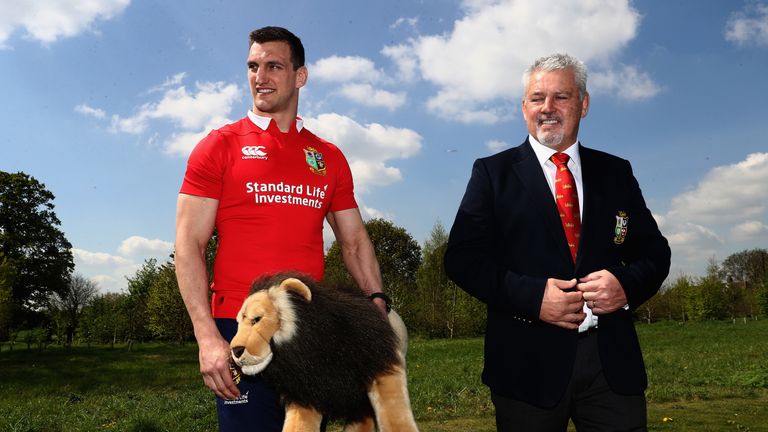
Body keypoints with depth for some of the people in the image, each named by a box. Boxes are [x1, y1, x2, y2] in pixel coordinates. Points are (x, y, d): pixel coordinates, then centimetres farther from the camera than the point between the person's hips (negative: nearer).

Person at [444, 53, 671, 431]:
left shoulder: (616, 172, 11)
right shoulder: (492, 173, 2)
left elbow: (654, 251, 11)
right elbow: (461, 257, -5)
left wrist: (627, 285, -11)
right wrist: (531, 296, -17)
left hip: (613, 361, 3)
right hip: (527, 362, -2)